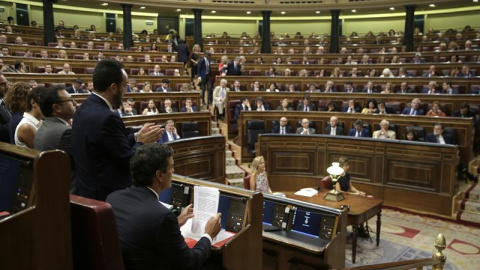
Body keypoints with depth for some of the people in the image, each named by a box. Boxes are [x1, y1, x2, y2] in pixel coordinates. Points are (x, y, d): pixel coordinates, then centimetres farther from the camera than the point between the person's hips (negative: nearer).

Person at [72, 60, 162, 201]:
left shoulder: (84, 109, 4)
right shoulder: (107, 118, -24)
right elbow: (128, 161, -20)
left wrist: (136, 137, 6)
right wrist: (141, 142, -5)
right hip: (107, 194, -9)